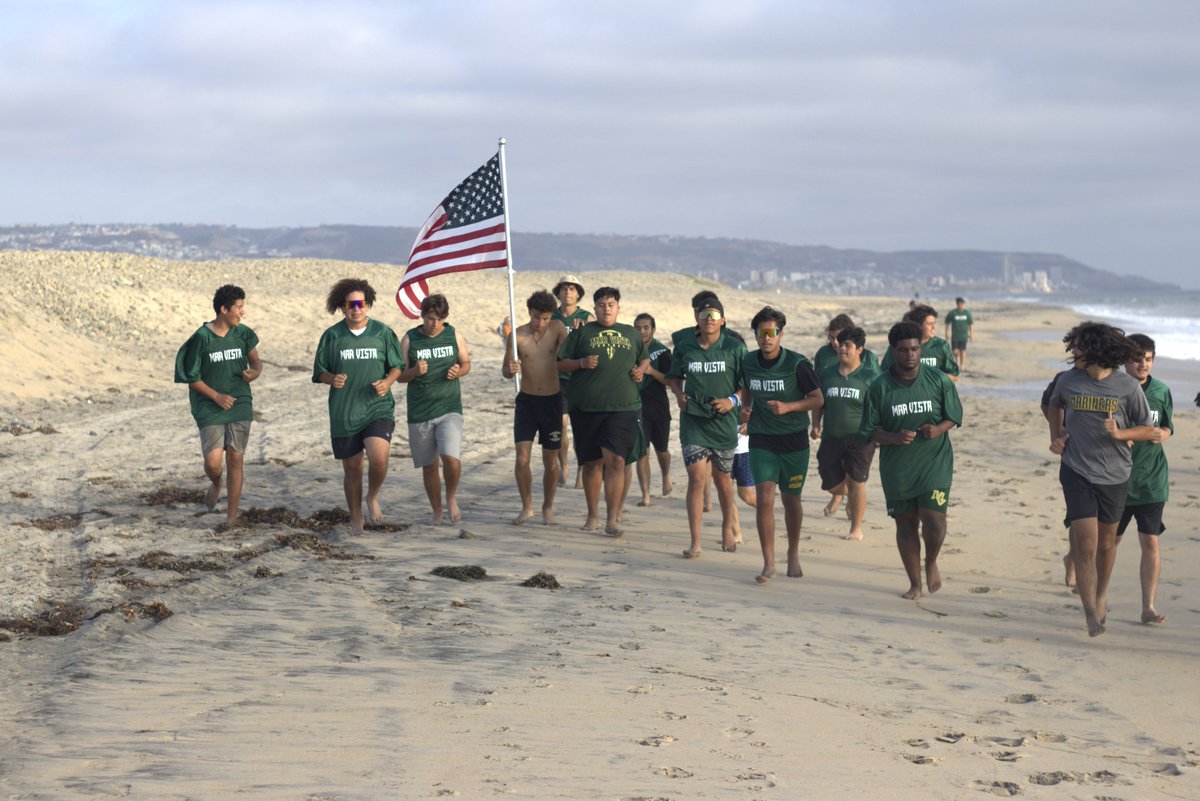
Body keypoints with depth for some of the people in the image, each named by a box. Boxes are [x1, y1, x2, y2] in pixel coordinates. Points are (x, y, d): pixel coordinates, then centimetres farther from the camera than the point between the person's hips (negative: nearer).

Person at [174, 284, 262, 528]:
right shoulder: (201, 338, -9)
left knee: (235, 458, 0)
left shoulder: (243, 334, 2)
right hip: (210, 408, -3)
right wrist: (216, 396, -13)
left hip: (240, 405, 3)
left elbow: (256, 362, 13)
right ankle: (216, 484, 25)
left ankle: (231, 517, 10)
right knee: (213, 461, -13)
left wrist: (254, 372, -11)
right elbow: (191, 377, -4)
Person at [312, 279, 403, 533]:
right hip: (344, 414, 1)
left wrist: (387, 382, -11)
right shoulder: (332, 336, 2)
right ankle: (355, 520, 26)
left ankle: (373, 497, 10)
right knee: (352, 469, 8)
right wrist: (332, 379, -14)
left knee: (379, 459, -21)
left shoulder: (383, 332, 2)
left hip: (378, 408, -1)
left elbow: (397, 366, 10)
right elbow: (319, 371, 8)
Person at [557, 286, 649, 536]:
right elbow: (561, 364, 7)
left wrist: (640, 370, 8)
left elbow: (645, 358, 30)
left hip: (622, 406, 0)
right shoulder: (582, 333, 8)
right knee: (592, 462, 8)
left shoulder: (631, 334, 15)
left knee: (615, 459, -13)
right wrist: (581, 363, -12)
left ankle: (613, 519, -13)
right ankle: (593, 515, 23)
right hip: (585, 407, 0)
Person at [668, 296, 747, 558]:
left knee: (722, 478, 14)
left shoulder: (735, 348, -3)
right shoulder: (684, 347, 3)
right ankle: (695, 542, -9)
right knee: (697, 479, -10)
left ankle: (727, 528, 39)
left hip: (723, 421, 0)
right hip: (693, 421, 0)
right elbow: (675, 376, 18)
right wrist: (679, 394, -1)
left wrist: (733, 400, -15)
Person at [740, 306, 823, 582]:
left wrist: (788, 407, -21)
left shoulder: (797, 364, -12)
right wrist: (745, 408, -1)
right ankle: (768, 564, -7)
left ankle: (793, 555, 33)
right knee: (764, 499, -11)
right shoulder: (748, 362, 0)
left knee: (791, 499, 11)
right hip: (761, 442, 2)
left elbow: (818, 399, -7)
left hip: (794, 441, -2)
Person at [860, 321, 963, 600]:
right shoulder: (879, 387, -3)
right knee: (905, 524, 7)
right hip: (897, 467, 1)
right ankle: (915, 583, 24)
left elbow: (954, 417, 7)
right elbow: (869, 432, 1)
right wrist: (895, 437, -18)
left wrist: (938, 429, -14)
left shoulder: (939, 380, -2)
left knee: (933, 519, -14)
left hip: (935, 461, -1)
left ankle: (931, 562, 19)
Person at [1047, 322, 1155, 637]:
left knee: (1106, 541, 16)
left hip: (1114, 476, 0)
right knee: (1085, 543, -11)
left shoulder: (1128, 387, -9)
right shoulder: (1068, 381, -2)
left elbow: (1147, 429, 0)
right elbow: (1055, 406, 21)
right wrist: (1056, 437, 9)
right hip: (1077, 472, 0)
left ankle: (1101, 593, 42)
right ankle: (1092, 614, -7)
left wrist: (1120, 433, -17)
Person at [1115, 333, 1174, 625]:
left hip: (1151, 479, 1)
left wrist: (1163, 434, -11)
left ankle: (1149, 607, 3)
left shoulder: (1161, 391, 1)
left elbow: (1168, 427, 11)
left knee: (1150, 541, -4)